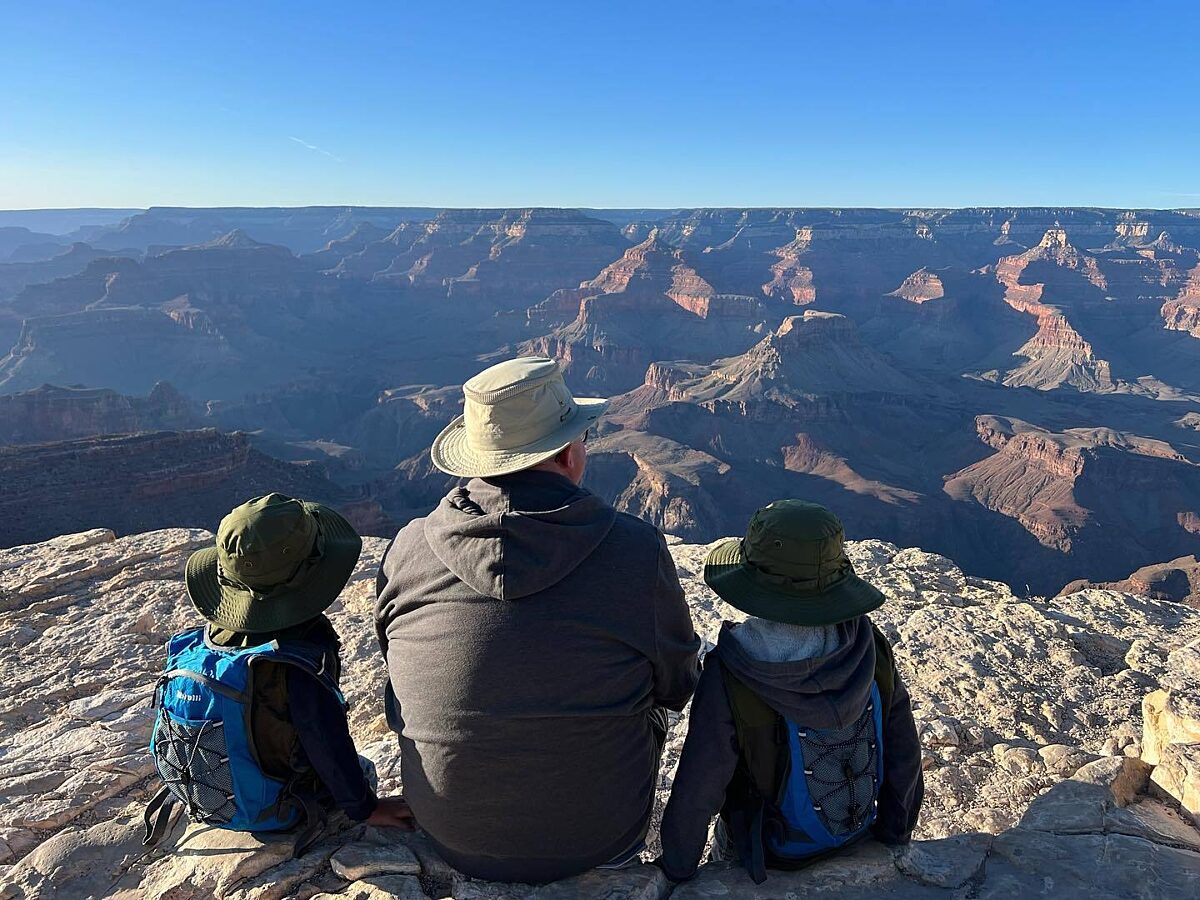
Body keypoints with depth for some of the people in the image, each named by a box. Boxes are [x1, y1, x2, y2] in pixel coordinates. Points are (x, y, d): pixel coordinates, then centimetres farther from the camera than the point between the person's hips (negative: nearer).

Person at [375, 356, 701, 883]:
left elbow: (398, 675, 4)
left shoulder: (407, 549, -14)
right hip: (595, 843, -2)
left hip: (449, 839, 3)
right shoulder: (638, 552, -21)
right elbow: (678, 686, -5)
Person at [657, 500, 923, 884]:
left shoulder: (729, 677, -35)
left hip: (774, 854, -3)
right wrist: (895, 834, 7)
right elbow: (904, 753, -10)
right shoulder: (870, 647, -23)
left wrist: (676, 869, -6)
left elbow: (697, 792, -25)